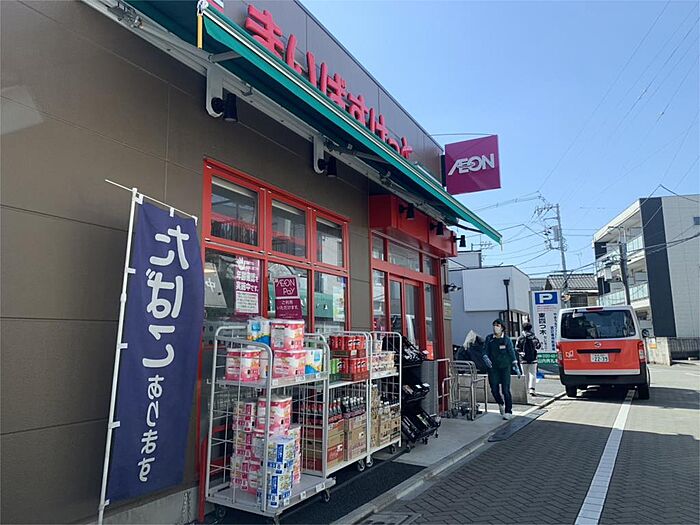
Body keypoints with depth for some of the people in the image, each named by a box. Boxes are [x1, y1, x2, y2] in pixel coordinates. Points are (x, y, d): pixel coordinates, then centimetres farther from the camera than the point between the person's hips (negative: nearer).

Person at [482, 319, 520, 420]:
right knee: (494, 389, 1)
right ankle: (501, 404, 31)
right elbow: (485, 351, 5)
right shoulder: (489, 338, 4)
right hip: (492, 367, 2)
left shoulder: (506, 340, -1)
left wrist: (516, 366, -4)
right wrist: (486, 358, -14)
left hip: (505, 367, -2)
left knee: (505, 390, -4)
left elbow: (512, 353, 1)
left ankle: (508, 411, 9)